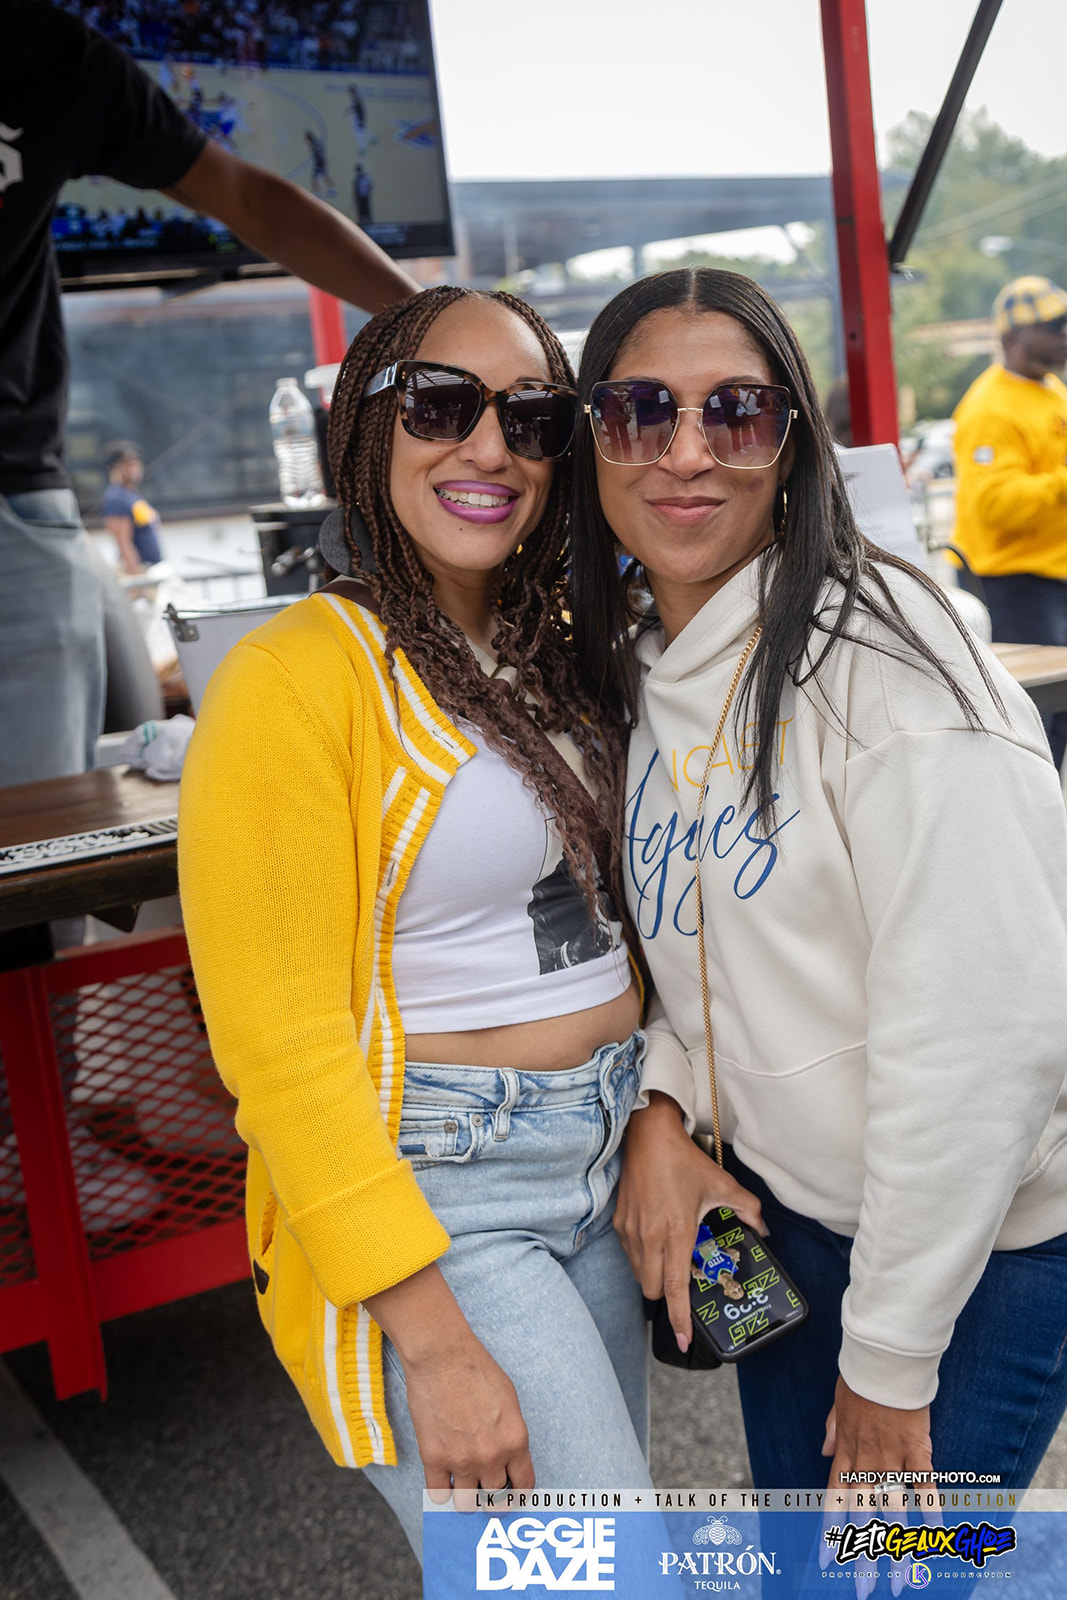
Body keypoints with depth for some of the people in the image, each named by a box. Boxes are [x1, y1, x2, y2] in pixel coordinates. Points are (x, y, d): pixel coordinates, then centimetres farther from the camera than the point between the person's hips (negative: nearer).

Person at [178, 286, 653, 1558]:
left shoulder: (555, 655, 8)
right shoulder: (297, 677, -15)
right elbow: (278, 1044, -18)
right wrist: (436, 1342, -18)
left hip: (610, 1160, 8)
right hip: (433, 1189, -7)